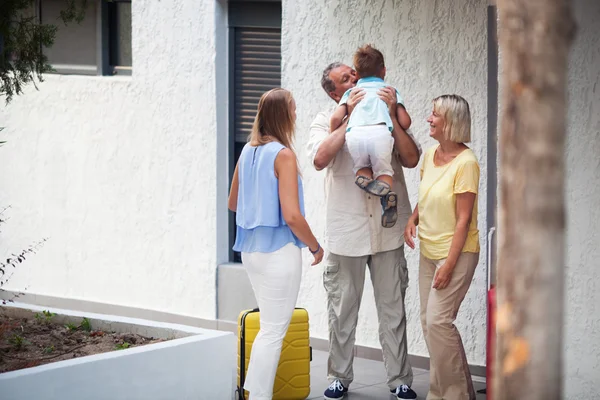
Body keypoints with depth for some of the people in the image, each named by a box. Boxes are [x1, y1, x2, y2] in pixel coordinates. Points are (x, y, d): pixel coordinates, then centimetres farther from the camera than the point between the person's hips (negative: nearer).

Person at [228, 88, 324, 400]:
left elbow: (233, 203, 18)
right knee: (274, 331, 1)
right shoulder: (283, 154, -15)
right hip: (279, 250, -8)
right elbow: (292, 215, -19)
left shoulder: (248, 151, 7)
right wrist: (315, 246, -6)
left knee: (270, 325, 20)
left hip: (251, 248, 8)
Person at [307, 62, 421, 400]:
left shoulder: (389, 118, 5)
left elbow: (411, 159, -7)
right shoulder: (327, 121, 2)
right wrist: (351, 117, -16)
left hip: (388, 232, 1)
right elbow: (320, 159, -18)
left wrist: (391, 116, -14)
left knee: (393, 310, 6)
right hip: (346, 230, 0)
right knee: (342, 311, 8)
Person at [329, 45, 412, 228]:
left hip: (354, 133, 1)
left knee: (361, 166, 21)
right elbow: (405, 122, 18)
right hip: (380, 131, -1)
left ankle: (365, 177, -14)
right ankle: (385, 186, -20)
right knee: (383, 169, 14)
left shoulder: (351, 92, 30)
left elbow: (336, 118, 13)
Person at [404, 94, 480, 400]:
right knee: (429, 321, 10)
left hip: (456, 253, -8)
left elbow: (464, 219, -18)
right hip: (429, 251, 8)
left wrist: (449, 265, -20)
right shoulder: (430, 155, 5)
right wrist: (413, 219, 2)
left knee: (438, 320, -14)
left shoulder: (465, 162, -18)